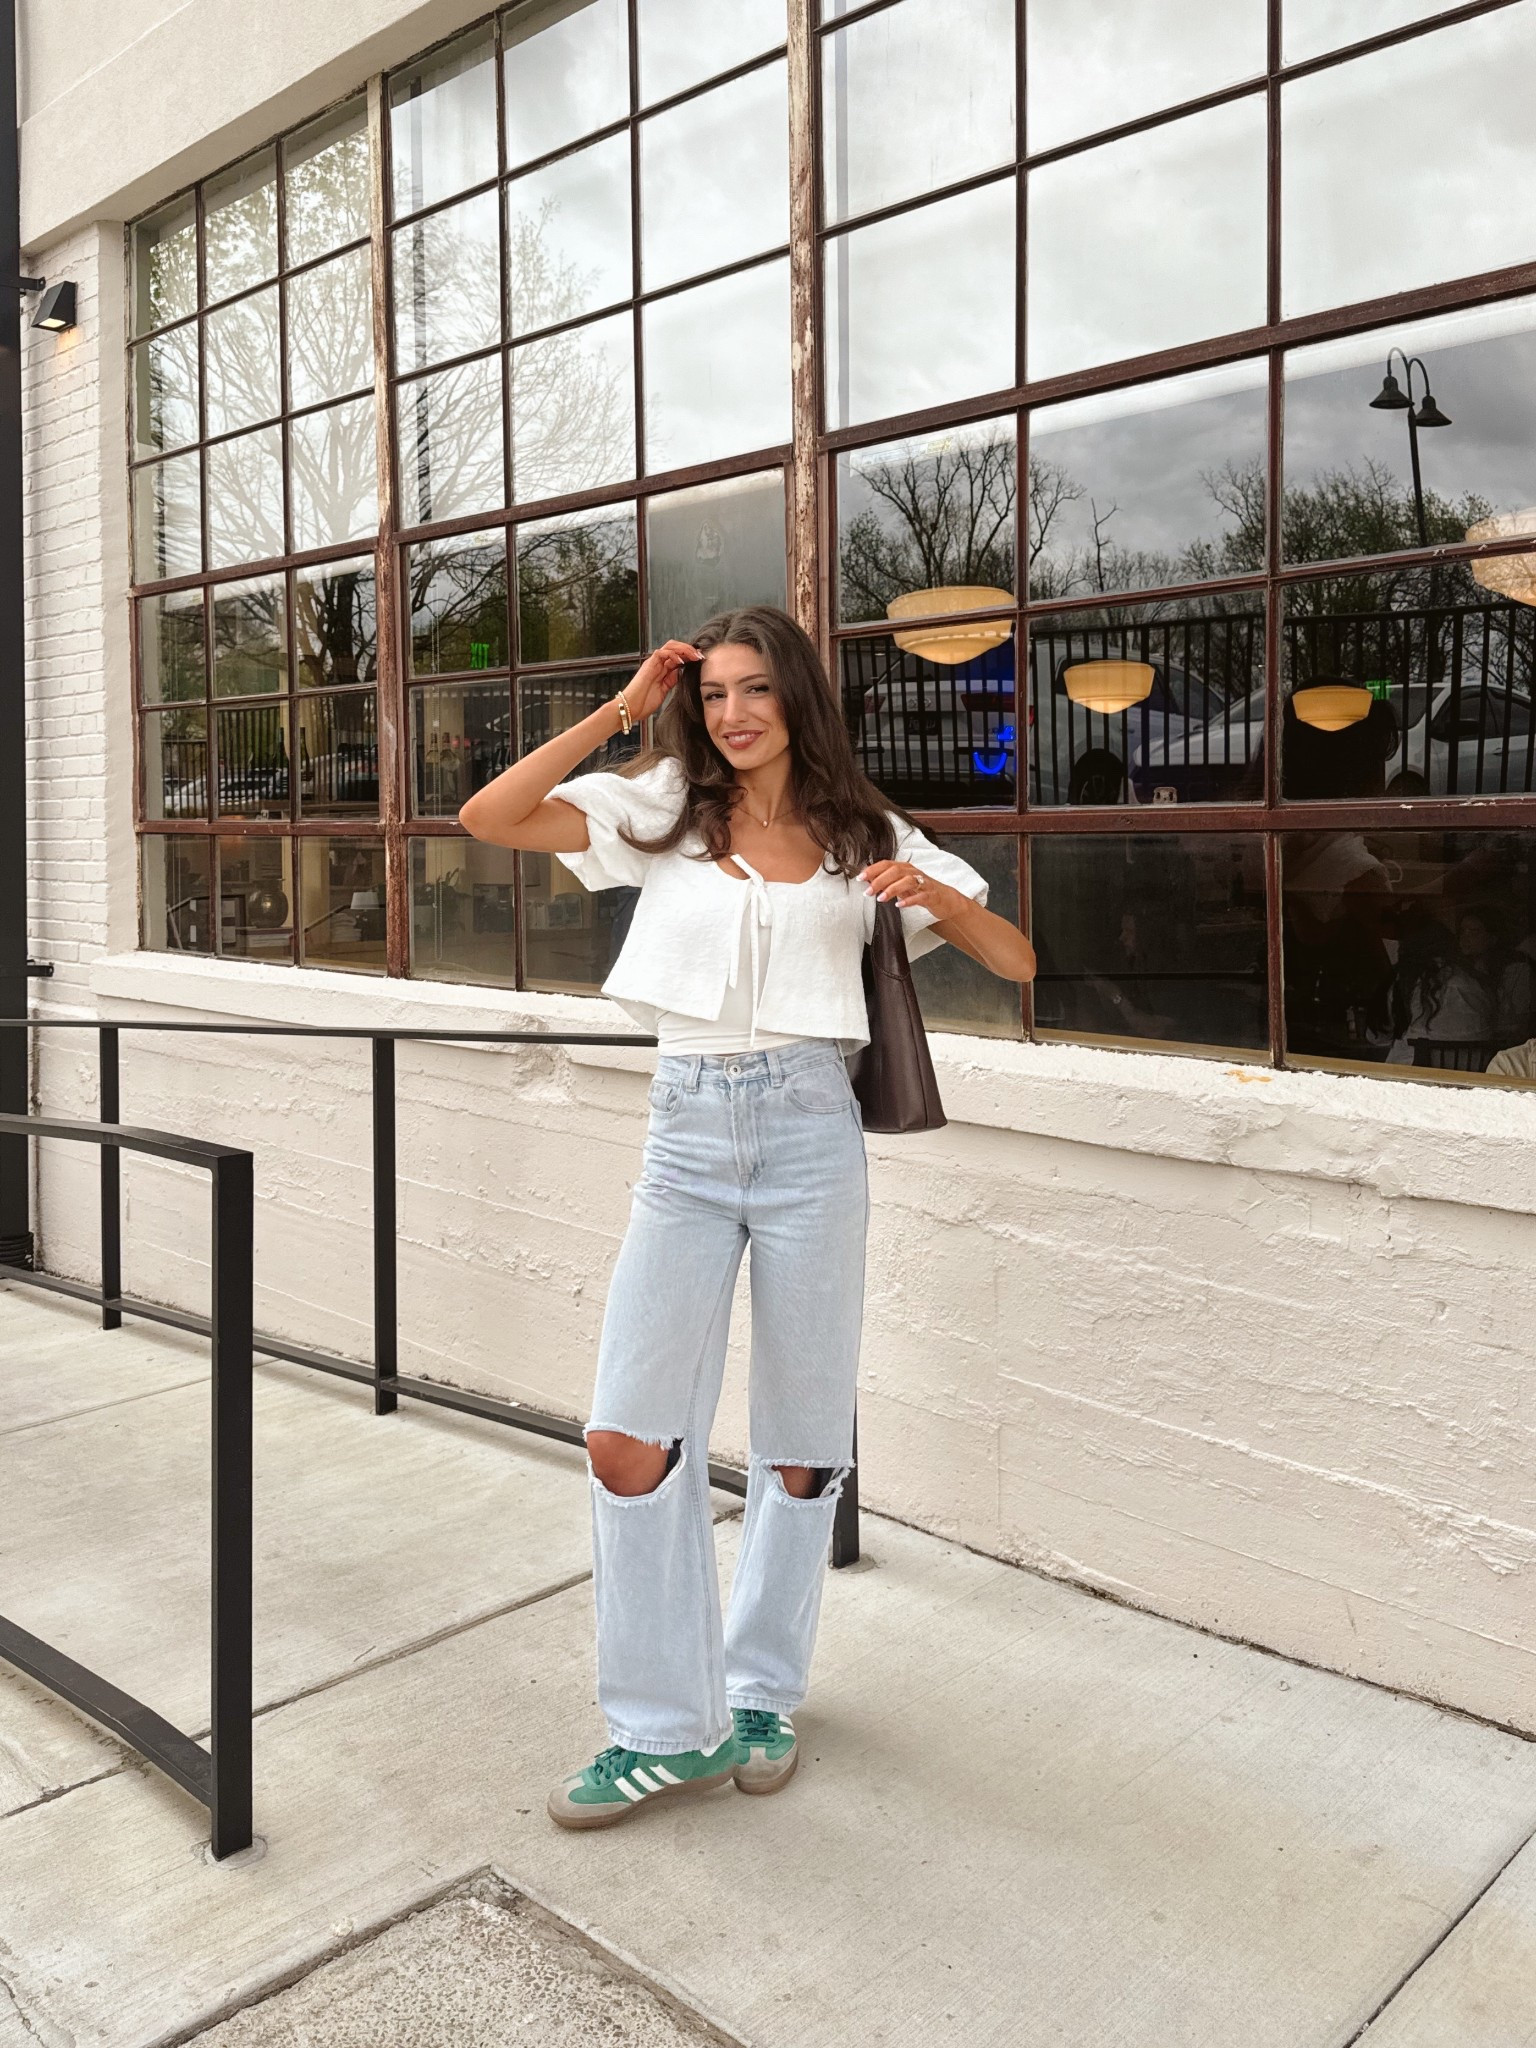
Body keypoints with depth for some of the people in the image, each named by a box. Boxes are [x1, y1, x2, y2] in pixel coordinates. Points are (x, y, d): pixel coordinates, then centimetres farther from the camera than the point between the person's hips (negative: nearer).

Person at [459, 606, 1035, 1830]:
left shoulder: (864, 836, 7)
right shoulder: (664, 810, 9)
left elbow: (1016, 963, 6)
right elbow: (489, 819, -2)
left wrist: (934, 895, -13)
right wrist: (621, 712, -1)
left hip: (808, 1129, -1)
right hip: (686, 1131, 1)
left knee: (802, 1446, 8)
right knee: (628, 1440, -4)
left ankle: (763, 1695, 30)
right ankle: (667, 1728, 13)